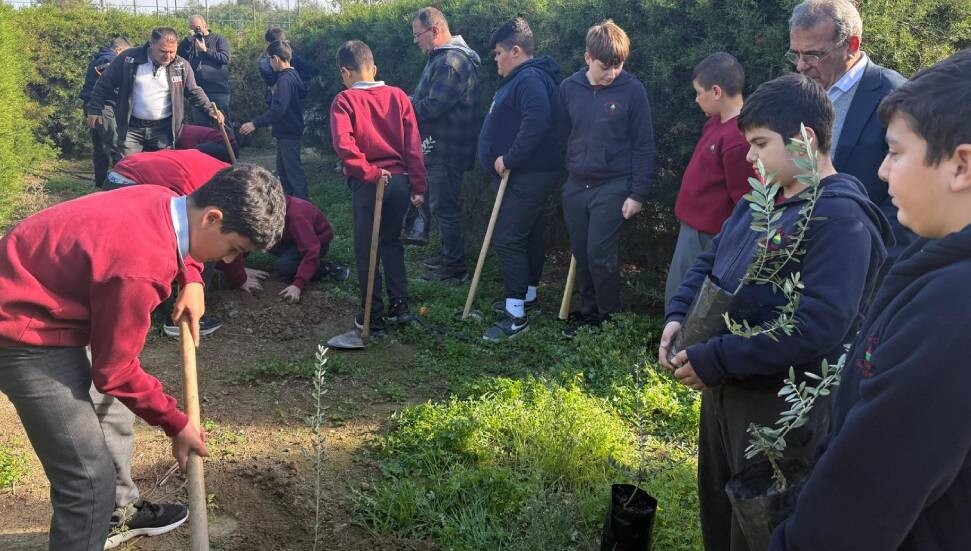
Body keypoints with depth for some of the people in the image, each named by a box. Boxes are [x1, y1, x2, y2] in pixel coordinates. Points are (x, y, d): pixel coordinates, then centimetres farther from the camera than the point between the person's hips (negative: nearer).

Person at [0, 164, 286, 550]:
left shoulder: (164, 202, -8)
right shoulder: (141, 266, -34)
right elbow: (115, 370, -21)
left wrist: (192, 281, 3)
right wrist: (176, 424, -8)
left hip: (41, 296, 10)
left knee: (113, 410, 26)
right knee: (91, 478, -9)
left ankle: (121, 513, 48)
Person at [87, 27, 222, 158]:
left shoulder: (182, 66, -3)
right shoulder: (129, 58, -7)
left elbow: (195, 92, 11)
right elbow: (105, 84, 2)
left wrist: (210, 109, -3)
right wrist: (95, 110, 3)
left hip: (164, 129, 1)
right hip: (131, 127, -1)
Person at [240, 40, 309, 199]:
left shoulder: (285, 80, -22)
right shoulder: (293, 75, 9)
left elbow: (278, 110, -30)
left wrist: (255, 124, -30)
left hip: (288, 133, -11)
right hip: (288, 131, 11)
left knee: (293, 170, -5)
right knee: (283, 169, 19)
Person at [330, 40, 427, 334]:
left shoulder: (344, 100, -6)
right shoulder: (397, 96, 4)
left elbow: (343, 143, -21)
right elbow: (413, 144, 1)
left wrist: (370, 172, -14)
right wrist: (418, 186, 3)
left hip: (368, 183, -4)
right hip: (400, 180, 4)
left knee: (366, 249, 9)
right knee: (392, 241, 21)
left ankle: (373, 317, 15)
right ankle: (400, 306, 22)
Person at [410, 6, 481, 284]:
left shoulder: (451, 62, -21)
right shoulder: (443, 57, 14)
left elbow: (432, 107, -26)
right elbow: (426, 99, 18)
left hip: (447, 149, -10)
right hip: (442, 146, 10)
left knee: (444, 207, -2)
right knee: (442, 205, 19)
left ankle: (455, 268, 7)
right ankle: (448, 254, 33)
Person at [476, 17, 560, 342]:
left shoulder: (530, 79, -18)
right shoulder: (520, 79, 17)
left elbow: (537, 122, -34)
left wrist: (509, 158, -27)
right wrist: (507, 160, 15)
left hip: (527, 176, -11)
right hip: (522, 175, 11)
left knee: (507, 239, -12)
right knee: (529, 236, 19)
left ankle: (516, 316, -9)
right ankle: (527, 295, 32)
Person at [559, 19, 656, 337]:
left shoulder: (632, 90, -9)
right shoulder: (569, 88, 1)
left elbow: (644, 145, -7)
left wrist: (637, 193, -10)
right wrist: (568, 174, 14)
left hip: (613, 186, -4)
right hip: (576, 185, 4)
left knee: (600, 255, -6)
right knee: (581, 255, 11)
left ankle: (609, 318, 13)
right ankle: (588, 311, 27)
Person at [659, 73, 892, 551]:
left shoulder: (840, 216, -21)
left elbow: (819, 326, -30)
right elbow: (709, 262, 15)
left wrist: (715, 360, -27)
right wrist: (678, 315, -4)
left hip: (783, 406, -9)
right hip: (725, 389, 9)